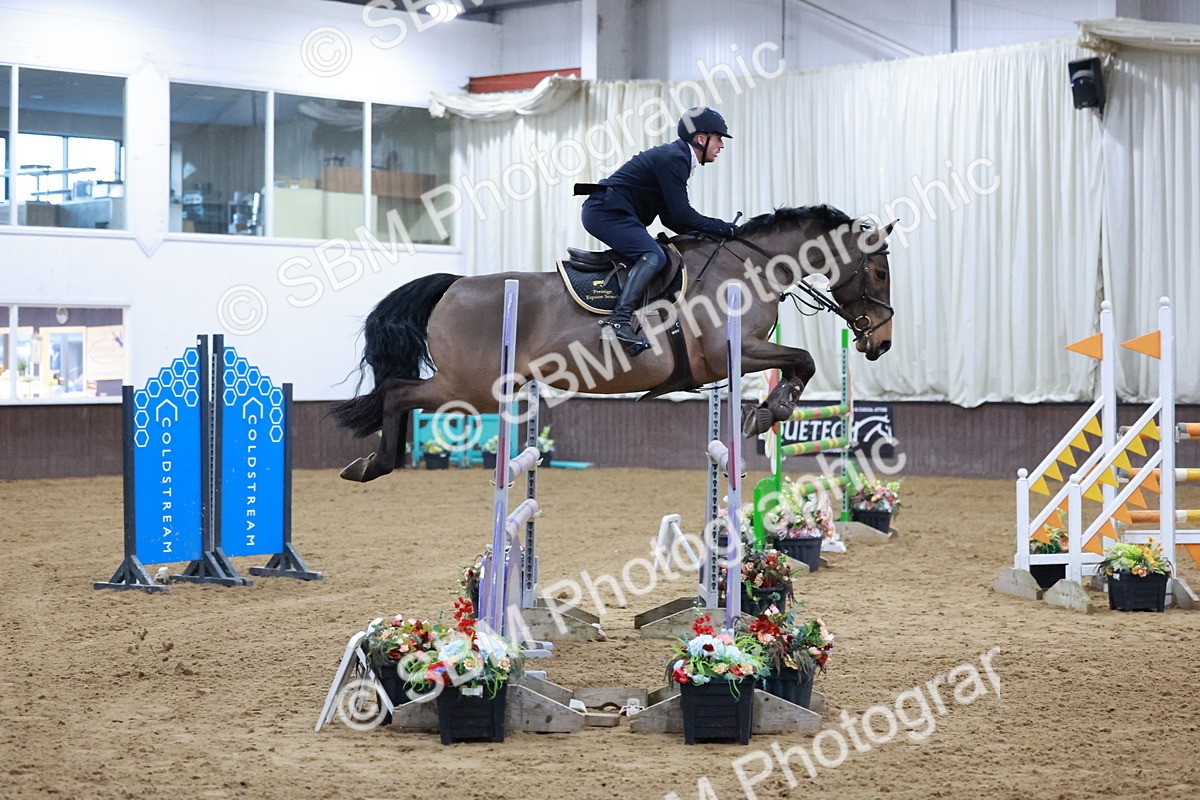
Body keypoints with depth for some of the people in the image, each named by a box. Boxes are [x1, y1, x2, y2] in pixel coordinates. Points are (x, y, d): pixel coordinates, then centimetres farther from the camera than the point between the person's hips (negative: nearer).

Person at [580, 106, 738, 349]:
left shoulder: (675, 156, 19)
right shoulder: (673, 158, -14)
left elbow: (670, 217, 20)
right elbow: (681, 215, -18)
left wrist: (704, 235, 10)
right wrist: (724, 229, -10)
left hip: (603, 212, 11)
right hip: (606, 212, -11)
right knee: (653, 256, -24)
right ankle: (620, 319, -36)